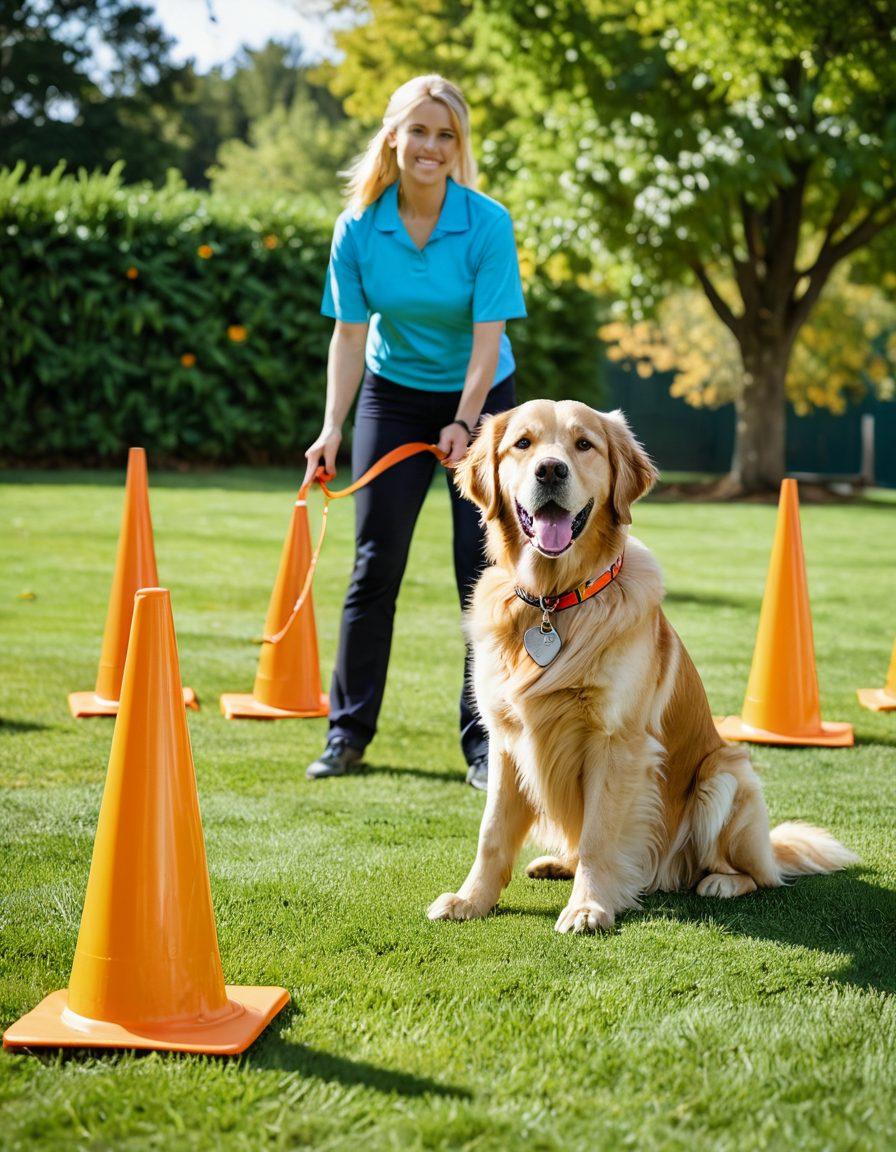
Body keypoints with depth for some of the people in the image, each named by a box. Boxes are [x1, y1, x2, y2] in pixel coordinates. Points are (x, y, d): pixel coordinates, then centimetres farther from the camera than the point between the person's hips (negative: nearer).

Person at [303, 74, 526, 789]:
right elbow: (350, 334, -6)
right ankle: (349, 731, 12)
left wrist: (464, 423, -29)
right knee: (376, 564, 1)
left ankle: (485, 742, 5)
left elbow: (488, 337, -18)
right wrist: (333, 429, -14)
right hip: (393, 399, 2)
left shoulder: (488, 224, -16)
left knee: (484, 569, -4)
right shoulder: (359, 227, -10)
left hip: (480, 400, -1)